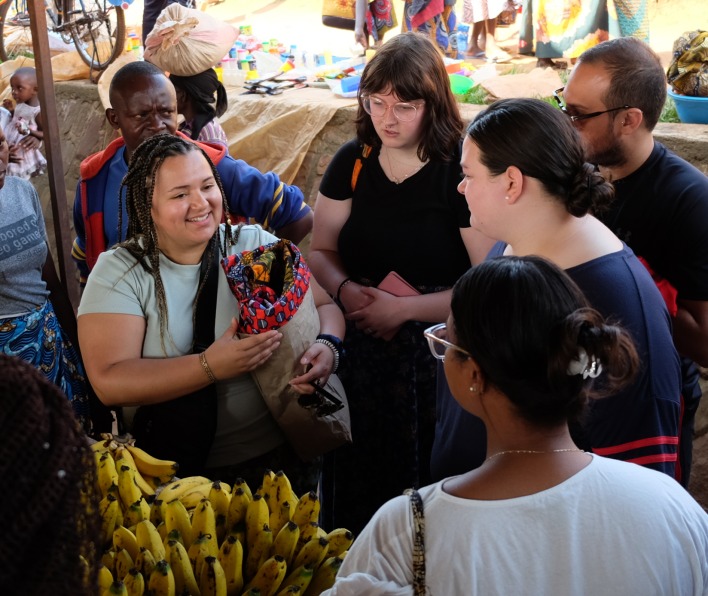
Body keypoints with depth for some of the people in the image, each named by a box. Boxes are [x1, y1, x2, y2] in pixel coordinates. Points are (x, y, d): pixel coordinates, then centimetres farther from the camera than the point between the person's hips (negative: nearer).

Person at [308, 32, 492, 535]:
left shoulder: (461, 169, -12)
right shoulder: (353, 162, 4)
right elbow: (321, 251, 12)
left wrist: (403, 308, -16)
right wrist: (346, 291, -9)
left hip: (437, 356, -4)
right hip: (361, 352, 4)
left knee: (420, 474, 0)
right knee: (356, 480, 8)